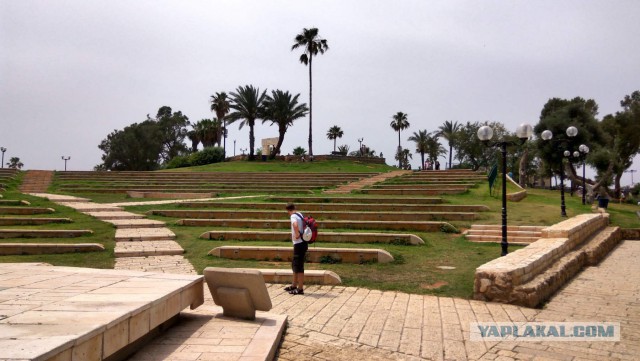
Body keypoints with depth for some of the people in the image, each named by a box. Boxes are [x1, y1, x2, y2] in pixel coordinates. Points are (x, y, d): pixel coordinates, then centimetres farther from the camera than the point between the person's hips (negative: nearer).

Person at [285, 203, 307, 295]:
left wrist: (297, 234, -21)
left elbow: (295, 225, -36)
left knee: (299, 266, -3)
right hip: (301, 243, 9)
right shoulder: (300, 215, 14)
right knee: (295, 265, 19)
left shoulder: (293, 216, -13)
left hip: (299, 243, -9)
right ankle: (294, 285, 29)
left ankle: (300, 289, 1)